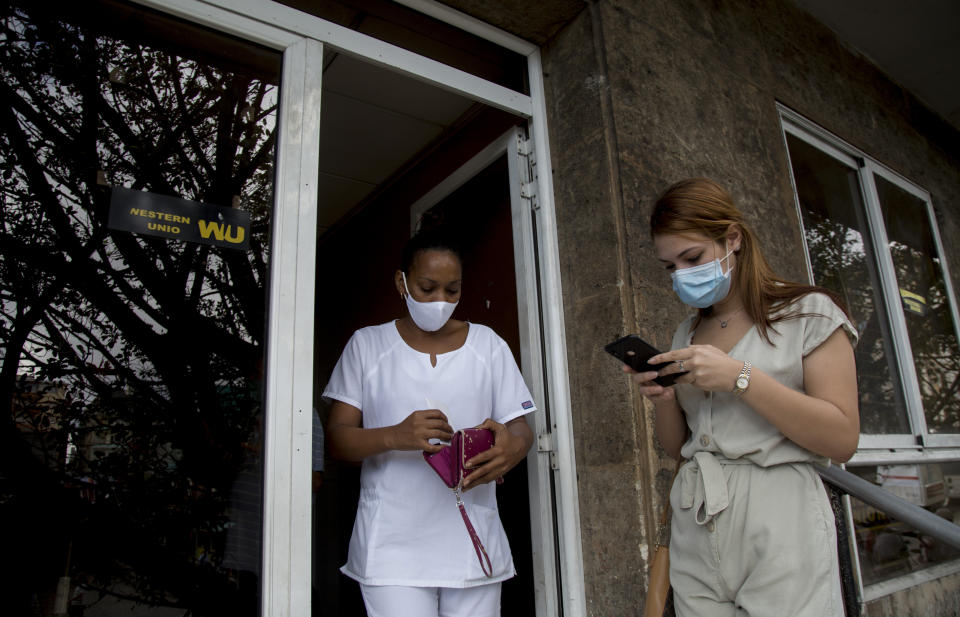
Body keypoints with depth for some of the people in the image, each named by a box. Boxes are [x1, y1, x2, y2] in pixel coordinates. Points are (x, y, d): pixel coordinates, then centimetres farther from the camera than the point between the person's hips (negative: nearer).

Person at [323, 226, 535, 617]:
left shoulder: (488, 345, 7)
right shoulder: (367, 344, 3)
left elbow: (520, 428, 6)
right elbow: (336, 438, -1)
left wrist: (512, 447, -20)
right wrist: (396, 436, -22)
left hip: (473, 547, 2)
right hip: (393, 550, -1)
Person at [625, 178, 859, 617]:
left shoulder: (808, 313, -1)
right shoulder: (687, 334, 13)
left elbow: (842, 439, -10)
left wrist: (740, 377, -18)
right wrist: (663, 401, -7)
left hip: (778, 522, -4)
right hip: (695, 527, 5)